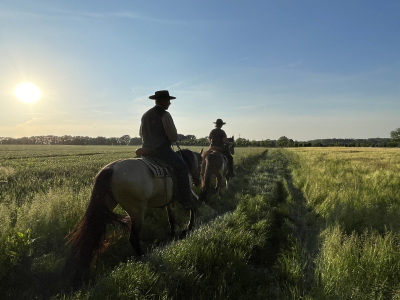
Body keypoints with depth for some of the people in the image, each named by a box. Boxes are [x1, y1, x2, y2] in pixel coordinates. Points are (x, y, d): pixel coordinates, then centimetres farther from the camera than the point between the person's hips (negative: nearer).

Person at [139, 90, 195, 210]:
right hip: (162, 150, -8)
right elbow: (174, 137, -14)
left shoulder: (145, 115, 11)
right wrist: (170, 139, 8)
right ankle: (186, 200, -2)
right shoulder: (165, 115, -13)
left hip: (146, 150, 8)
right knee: (182, 167, 0)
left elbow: (141, 133, 22)